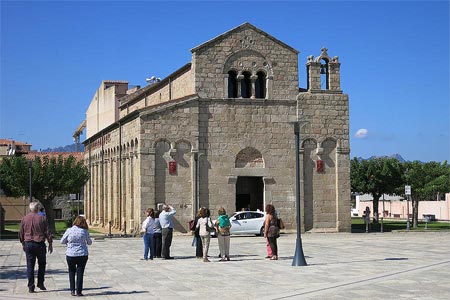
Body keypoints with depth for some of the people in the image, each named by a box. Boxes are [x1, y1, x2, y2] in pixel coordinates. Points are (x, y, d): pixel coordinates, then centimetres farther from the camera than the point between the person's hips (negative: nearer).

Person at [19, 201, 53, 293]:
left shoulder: (24, 219, 2)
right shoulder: (42, 219, -6)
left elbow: (21, 233, 8)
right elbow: (47, 232, -4)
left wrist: (23, 244, 20)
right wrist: (50, 244, 4)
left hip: (28, 244, 2)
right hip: (40, 244, -2)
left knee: (30, 266, 5)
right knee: (42, 264, 16)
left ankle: (31, 287, 3)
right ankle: (40, 283, 13)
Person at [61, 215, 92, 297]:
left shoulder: (69, 230, -7)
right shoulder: (85, 231, -5)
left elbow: (62, 241, 2)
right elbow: (89, 242, 9)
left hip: (71, 254, 0)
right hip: (82, 255, 0)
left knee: (71, 272, 15)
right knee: (80, 272, 8)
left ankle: (72, 290, 11)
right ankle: (79, 291, 8)